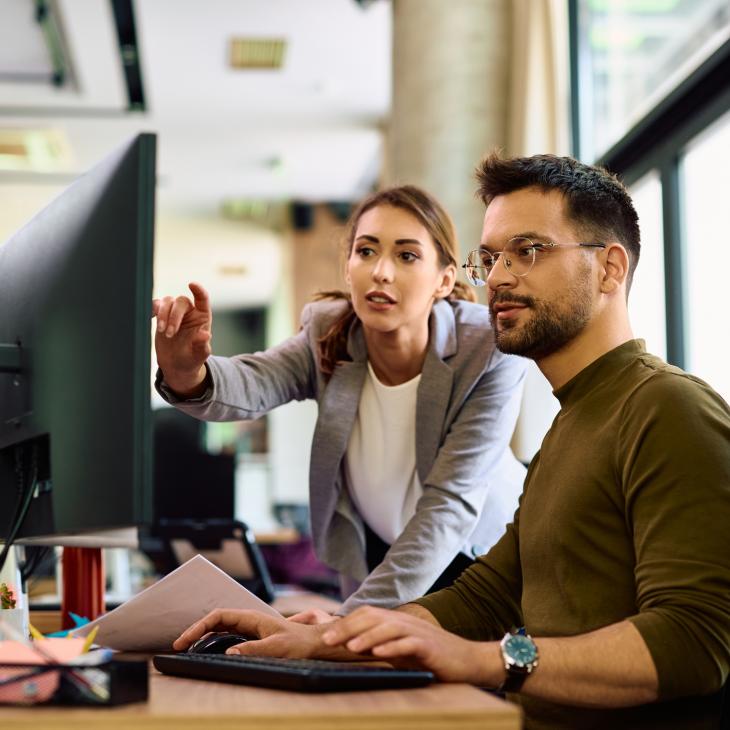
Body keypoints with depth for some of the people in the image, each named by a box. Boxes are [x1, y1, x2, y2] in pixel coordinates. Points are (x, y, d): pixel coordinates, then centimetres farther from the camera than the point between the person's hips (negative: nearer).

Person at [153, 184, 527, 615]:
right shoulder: (328, 334, -16)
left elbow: (450, 503, -30)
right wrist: (188, 377, -59)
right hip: (374, 557, 2)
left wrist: (354, 620, -39)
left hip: (479, 555, -2)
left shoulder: (491, 356, -26)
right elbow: (253, 385, -35)